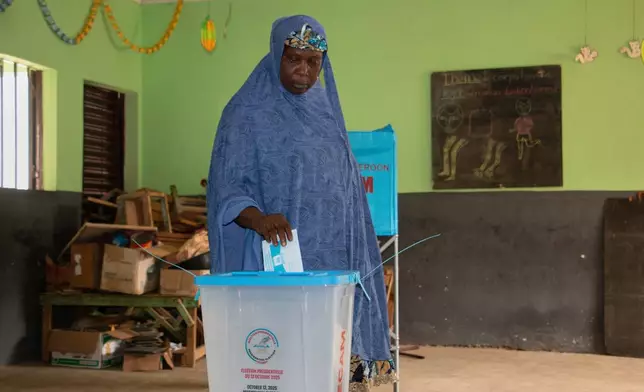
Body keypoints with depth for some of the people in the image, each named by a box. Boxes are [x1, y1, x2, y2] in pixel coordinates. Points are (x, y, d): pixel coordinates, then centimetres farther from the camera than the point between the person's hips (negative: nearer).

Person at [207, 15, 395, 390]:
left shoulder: (325, 107, 12)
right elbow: (228, 189, -11)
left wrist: (355, 256, 12)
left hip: (331, 256, 5)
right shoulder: (247, 111, -5)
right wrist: (257, 219, -31)